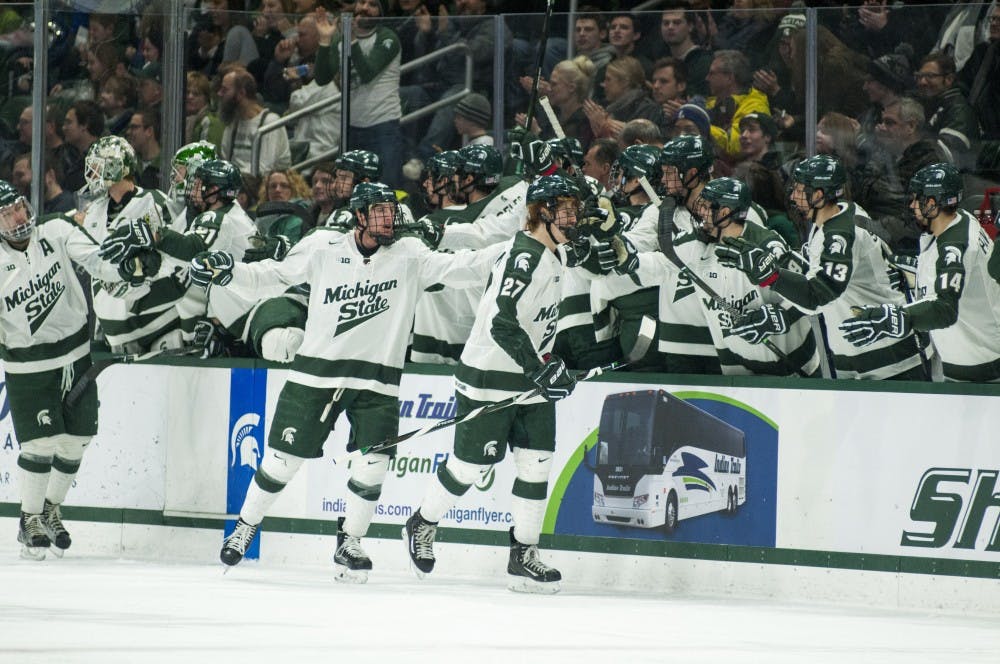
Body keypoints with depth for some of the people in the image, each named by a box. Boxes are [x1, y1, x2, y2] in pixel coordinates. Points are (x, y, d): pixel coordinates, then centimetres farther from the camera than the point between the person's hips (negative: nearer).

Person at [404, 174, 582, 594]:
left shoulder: (555, 254, 9)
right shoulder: (523, 256, -21)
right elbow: (501, 324, -28)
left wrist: (549, 362, 22)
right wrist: (540, 370, -29)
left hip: (529, 375, 9)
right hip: (490, 375, -9)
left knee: (537, 463, 2)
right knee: (471, 464, 1)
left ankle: (523, 557, 8)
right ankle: (423, 526, 24)